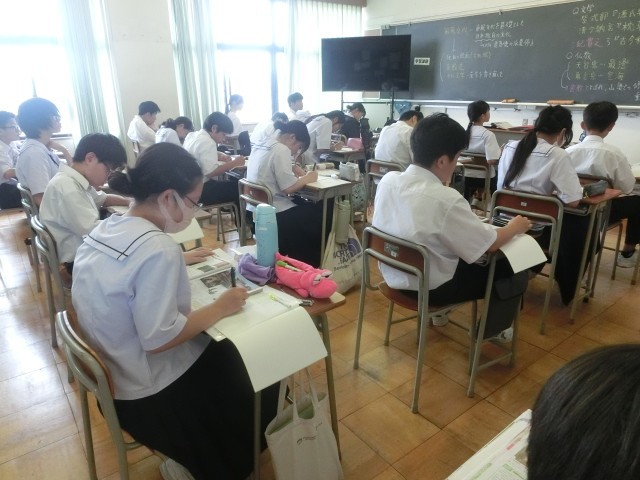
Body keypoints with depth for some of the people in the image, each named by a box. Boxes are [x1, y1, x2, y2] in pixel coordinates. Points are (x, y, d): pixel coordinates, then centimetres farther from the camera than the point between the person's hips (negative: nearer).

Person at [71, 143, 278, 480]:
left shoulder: (104, 229, -3)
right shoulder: (157, 248, -30)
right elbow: (158, 340, -30)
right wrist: (220, 308, -19)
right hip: (148, 392, -8)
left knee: (230, 350, 22)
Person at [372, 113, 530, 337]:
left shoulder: (387, 180, -10)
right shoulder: (445, 199, -30)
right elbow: (490, 244, -16)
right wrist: (515, 227, 4)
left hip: (393, 275, 7)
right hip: (432, 287, -7)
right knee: (515, 271, 11)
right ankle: (490, 329, 32)